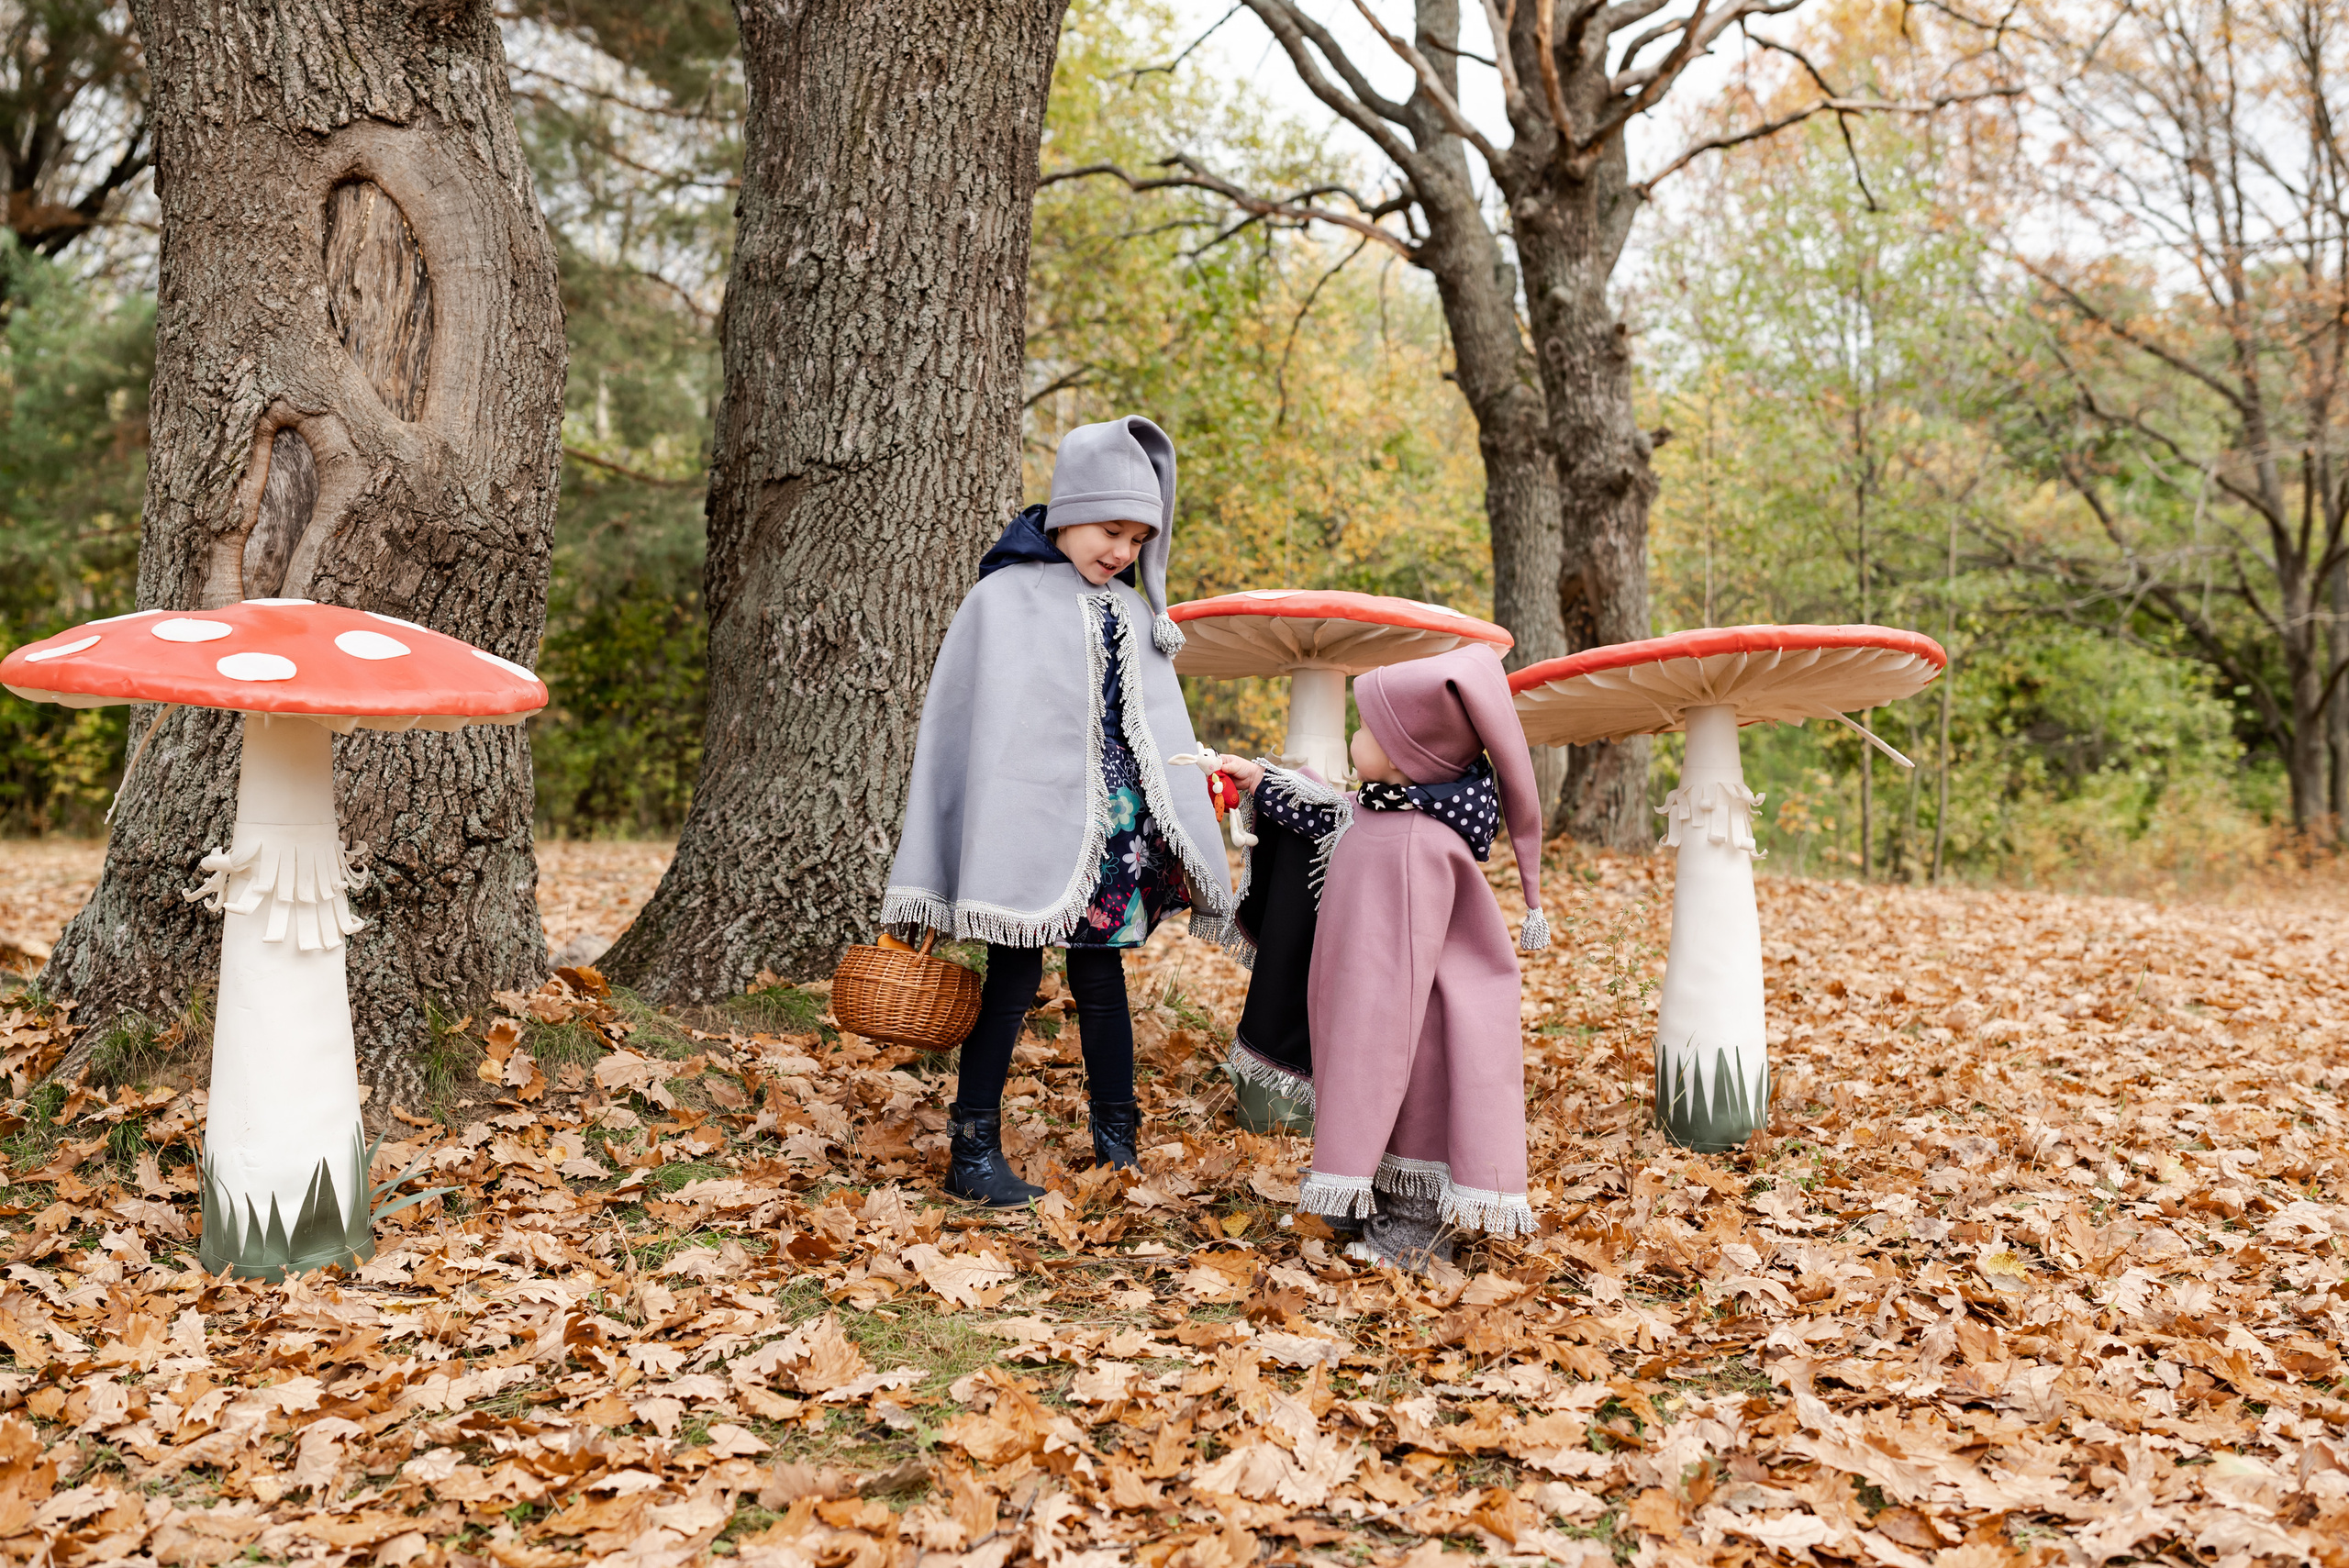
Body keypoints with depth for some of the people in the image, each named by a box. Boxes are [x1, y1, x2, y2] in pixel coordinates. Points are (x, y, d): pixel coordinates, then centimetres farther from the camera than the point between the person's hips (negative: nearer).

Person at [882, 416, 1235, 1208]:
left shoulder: (1132, 614, 11)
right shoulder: (1003, 600, -4)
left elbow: (1159, 734, 16)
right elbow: (963, 728, -4)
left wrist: (1190, 848, 13)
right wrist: (927, 875, -6)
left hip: (1114, 830, 4)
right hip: (1031, 824, -4)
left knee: (1101, 977, 9)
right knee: (1014, 979, -2)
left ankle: (1116, 1142, 19)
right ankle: (973, 1151, 7)